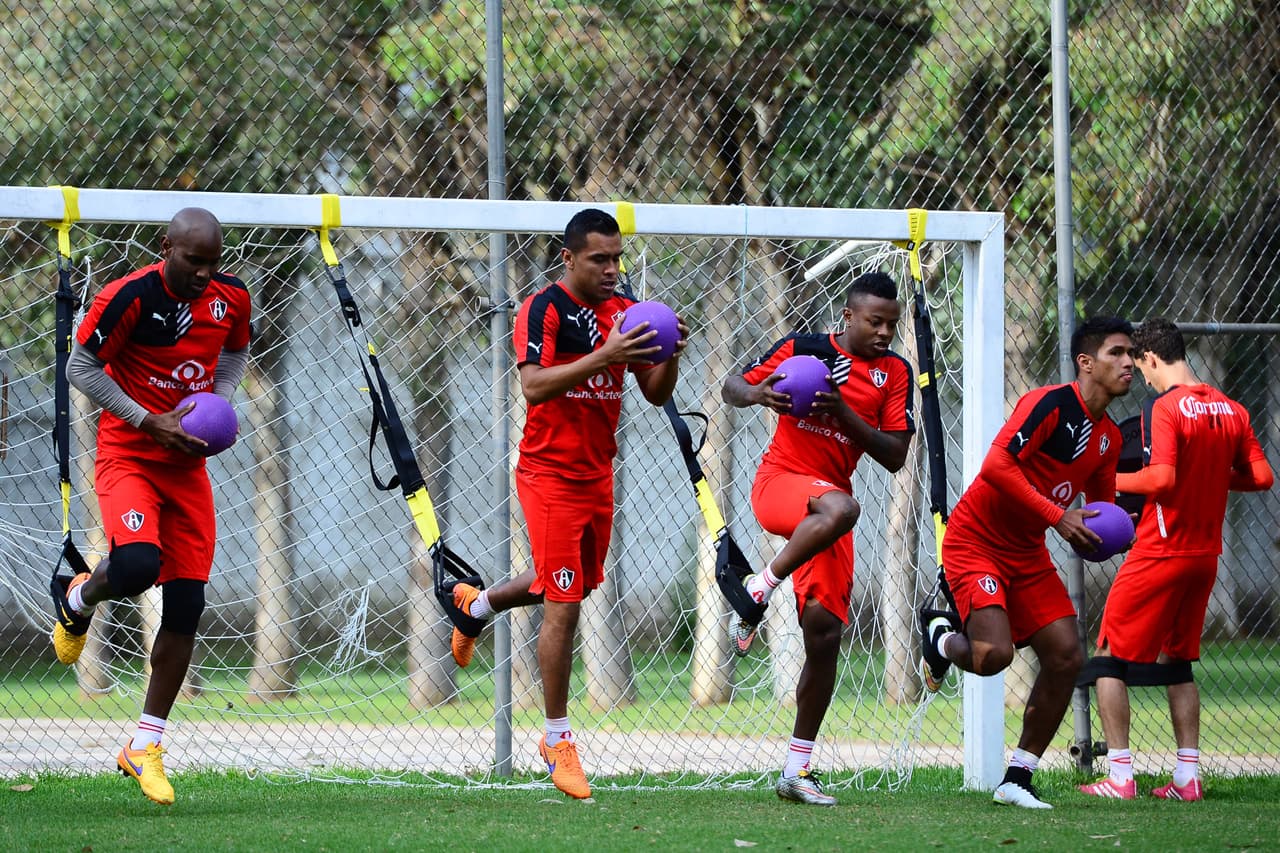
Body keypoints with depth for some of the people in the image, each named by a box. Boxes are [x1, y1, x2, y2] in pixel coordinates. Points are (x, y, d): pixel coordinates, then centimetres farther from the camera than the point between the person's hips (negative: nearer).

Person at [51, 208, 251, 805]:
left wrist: (217, 403, -1)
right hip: (128, 455, -5)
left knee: (186, 605, 0)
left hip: (187, 462, 5)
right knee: (138, 565, -31)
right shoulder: (130, 297, -18)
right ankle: (81, 599, 9)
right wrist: (148, 422, -18)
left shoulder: (231, 297, -1)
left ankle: (146, 745, 11)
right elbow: (81, 367, -11)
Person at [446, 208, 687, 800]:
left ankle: (474, 604, 49)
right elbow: (533, 386, -26)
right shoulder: (545, 309, -14)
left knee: (577, 584, 23)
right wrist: (603, 356, -35)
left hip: (598, 474, 7)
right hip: (551, 476, -7)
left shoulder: (625, 311, 6)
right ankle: (558, 741, 0)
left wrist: (670, 354, -13)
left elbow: (656, 395, 8)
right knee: (564, 606, -8)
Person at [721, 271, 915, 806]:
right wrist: (758, 394, -15)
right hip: (779, 481, -4)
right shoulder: (803, 349, 1)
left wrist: (844, 413, -13)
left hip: (828, 507, 4)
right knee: (840, 507, -40)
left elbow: (894, 457, 1)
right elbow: (732, 389, 9)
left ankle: (797, 769, 3)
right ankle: (757, 593, -25)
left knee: (825, 631, -4)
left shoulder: (894, 373, 7)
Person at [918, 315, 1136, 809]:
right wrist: (1057, 516, -29)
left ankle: (1017, 779, 8)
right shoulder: (1051, 404, -18)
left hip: (1028, 554, 8)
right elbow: (996, 465, -28)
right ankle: (941, 638, 13)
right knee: (994, 654, -24)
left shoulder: (1109, 437, 8)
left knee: (1066, 657, -2)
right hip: (976, 541, -8)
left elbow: (1102, 505, 21)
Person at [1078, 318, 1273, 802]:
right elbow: (1262, 477, 7)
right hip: (1205, 555, 7)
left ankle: (1119, 776, -4)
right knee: (1177, 660, 19)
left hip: (1160, 553, -7)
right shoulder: (1231, 411, 6)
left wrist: (1110, 481, -12)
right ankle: (1187, 776, 13)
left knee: (1110, 656, 2)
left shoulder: (1164, 408, -15)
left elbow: (1162, 477, -26)